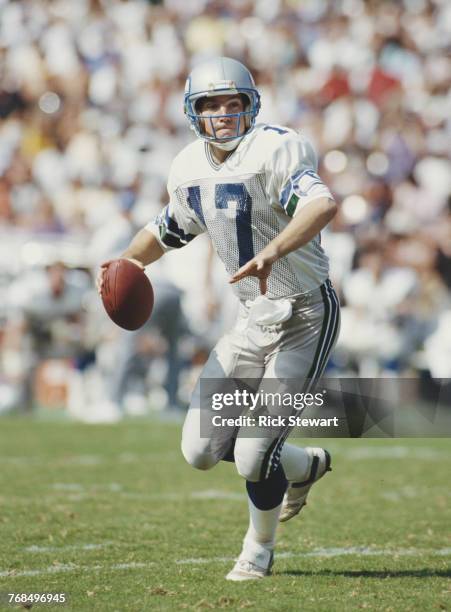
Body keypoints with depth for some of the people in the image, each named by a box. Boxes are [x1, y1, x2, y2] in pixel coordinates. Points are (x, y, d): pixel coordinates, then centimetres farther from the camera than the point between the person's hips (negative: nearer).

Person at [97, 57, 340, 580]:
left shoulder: (272, 152, -21)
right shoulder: (189, 170, 2)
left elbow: (323, 205, -40)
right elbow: (166, 231, 22)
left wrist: (271, 253, -55)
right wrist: (124, 263, 3)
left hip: (305, 318, -7)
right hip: (253, 320, 7)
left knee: (253, 455, -10)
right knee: (201, 450, 5)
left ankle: (258, 551, 20)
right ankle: (306, 466, 32)